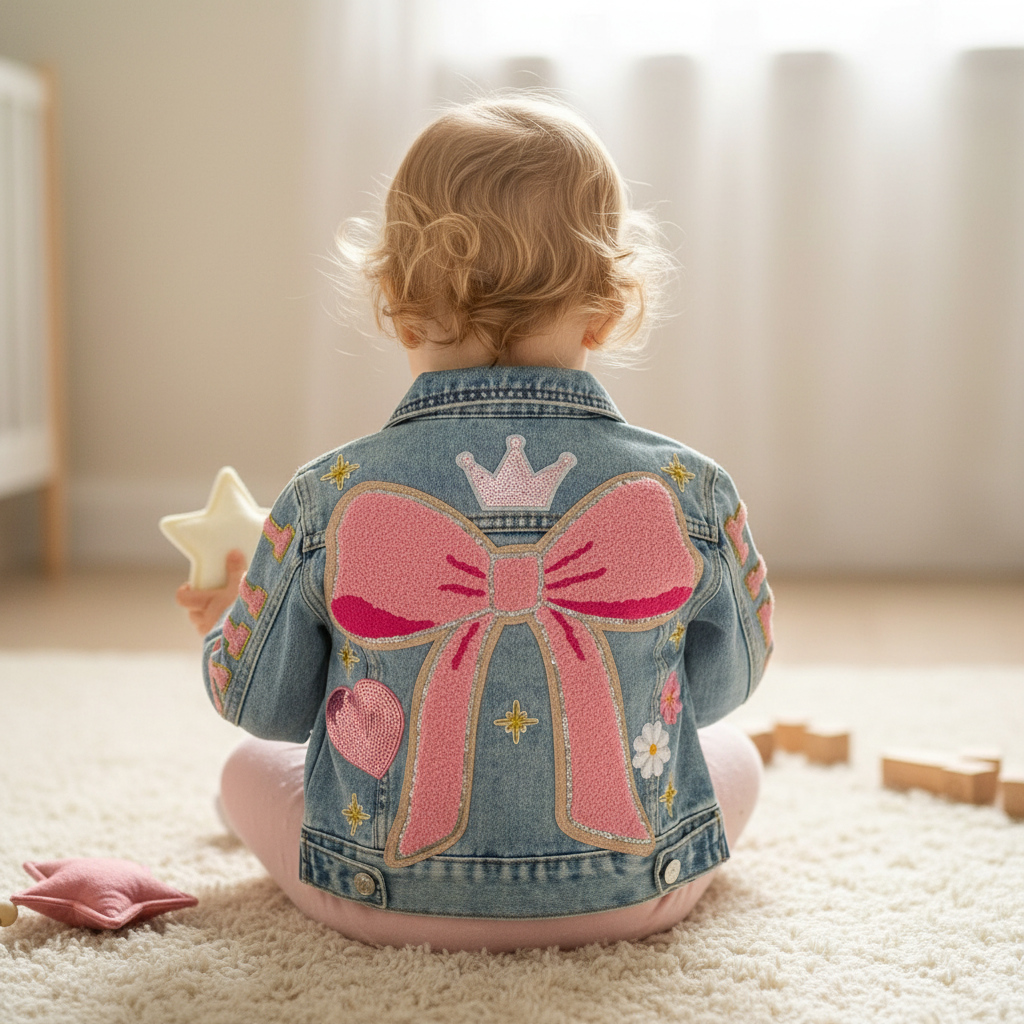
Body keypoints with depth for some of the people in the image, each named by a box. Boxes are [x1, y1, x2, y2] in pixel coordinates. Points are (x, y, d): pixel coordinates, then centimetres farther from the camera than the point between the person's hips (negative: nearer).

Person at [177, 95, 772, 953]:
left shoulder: (326, 502, -17)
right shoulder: (691, 493, -15)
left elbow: (265, 704, -2)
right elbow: (724, 683, 2)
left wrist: (230, 622, 21)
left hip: (383, 897, 0)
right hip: (632, 895, 1)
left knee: (252, 768, 27)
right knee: (733, 754, 29)